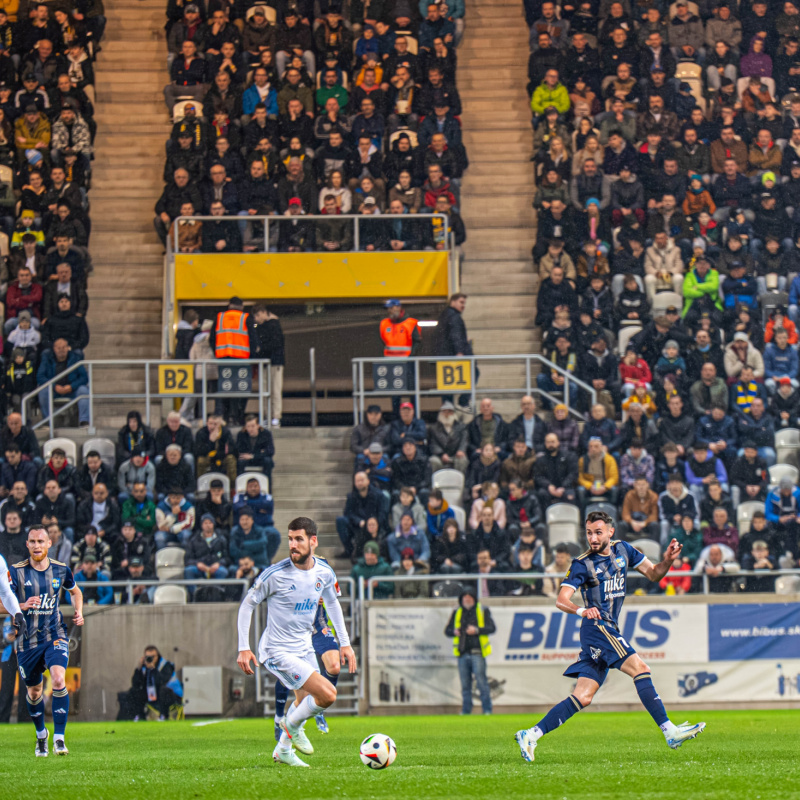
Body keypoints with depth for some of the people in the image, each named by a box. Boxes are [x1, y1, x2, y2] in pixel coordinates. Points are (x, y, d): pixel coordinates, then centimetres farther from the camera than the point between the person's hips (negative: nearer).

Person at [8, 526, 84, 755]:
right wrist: (22, 606, -28)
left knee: (58, 680, -23)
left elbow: (75, 591, 21)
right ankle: (41, 734, 39)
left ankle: (59, 739, -20)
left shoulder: (61, 570, 1)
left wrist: (79, 612, 3)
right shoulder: (16, 572, -6)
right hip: (28, 640, 0)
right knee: (34, 691, 12)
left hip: (55, 636, 0)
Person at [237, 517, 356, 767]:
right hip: (277, 650, -7)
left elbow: (332, 603, 16)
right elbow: (247, 604, -9)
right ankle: (292, 726, 9)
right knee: (327, 694, -18)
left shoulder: (324, 572, -4)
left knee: (306, 703, 17)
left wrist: (345, 643, 14)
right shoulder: (276, 574, -20)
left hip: (304, 648, 7)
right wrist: (243, 649, -12)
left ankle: (283, 750, 38)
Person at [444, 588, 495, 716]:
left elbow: (492, 628, -1)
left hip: (477, 652, -4)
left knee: (481, 681, -9)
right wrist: (454, 632, -4)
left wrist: (477, 630, -15)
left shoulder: (483, 611, 7)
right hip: (462, 653, 4)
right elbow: (447, 630, 18)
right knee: (465, 684, 5)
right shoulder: (456, 613, 16)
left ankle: (487, 709, -4)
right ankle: (466, 710, 9)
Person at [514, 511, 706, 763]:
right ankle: (670, 732, -23)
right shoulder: (582, 564, -6)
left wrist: (667, 560, -7)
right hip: (597, 626, -7)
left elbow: (654, 574, 15)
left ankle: (531, 735, 1)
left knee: (583, 697, 1)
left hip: (609, 630, 7)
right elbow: (561, 601, -14)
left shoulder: (622, 550, 12)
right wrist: (581, 610, -35)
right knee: (640, 669, -20)